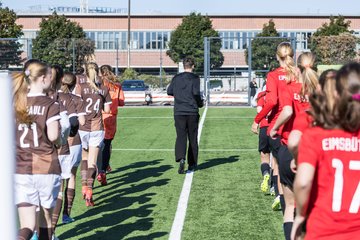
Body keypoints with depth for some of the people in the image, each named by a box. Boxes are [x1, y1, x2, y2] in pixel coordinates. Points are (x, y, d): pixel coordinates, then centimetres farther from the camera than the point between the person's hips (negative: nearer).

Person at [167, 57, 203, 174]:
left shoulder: (176, 78, 7)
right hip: (192, 112, -2)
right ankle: (192, 163, 16)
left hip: (179, 112, 2)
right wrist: (200, 103, 3)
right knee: (192, 138, 9)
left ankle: (181, 158, -28)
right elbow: (196, 93, -15)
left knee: (180, 136, -3)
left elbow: (169, 91, 10)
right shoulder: (195, 78, -4)